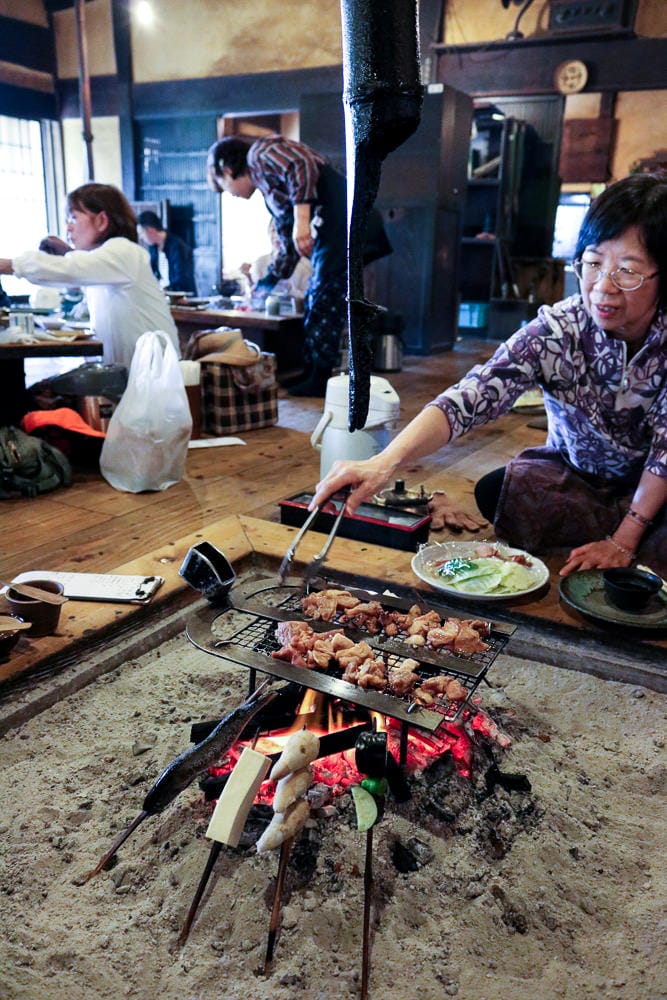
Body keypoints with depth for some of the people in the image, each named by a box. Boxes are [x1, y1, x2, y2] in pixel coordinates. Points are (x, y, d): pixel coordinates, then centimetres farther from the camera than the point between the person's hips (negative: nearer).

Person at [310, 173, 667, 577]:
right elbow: (468, 399, -37)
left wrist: (623, 542, -24)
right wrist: (385, 462, -53)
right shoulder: (555, 331, -23)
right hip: (575, 477, 1)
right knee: (494, 491, -29)